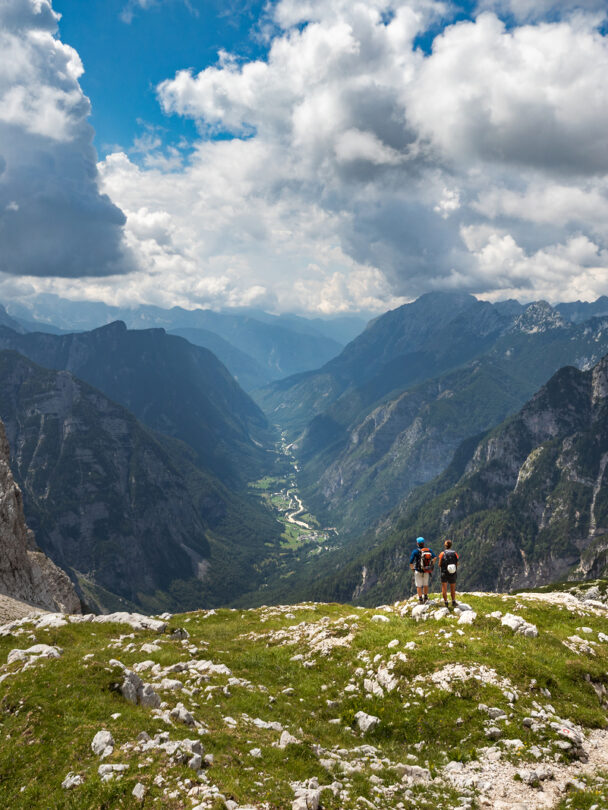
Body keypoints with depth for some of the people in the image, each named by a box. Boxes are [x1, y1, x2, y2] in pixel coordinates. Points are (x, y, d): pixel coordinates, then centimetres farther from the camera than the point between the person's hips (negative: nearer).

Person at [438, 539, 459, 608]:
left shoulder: (442, 554, -11)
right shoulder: (455, 554, -4)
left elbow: (440, 564, -7)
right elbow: (457, 564, 1)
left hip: (444, 573, -2)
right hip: (453, 573, 2)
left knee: (444, 588, 8)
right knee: (453, 589, 16)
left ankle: (445, 602, 6)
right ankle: (453, 601, 14)